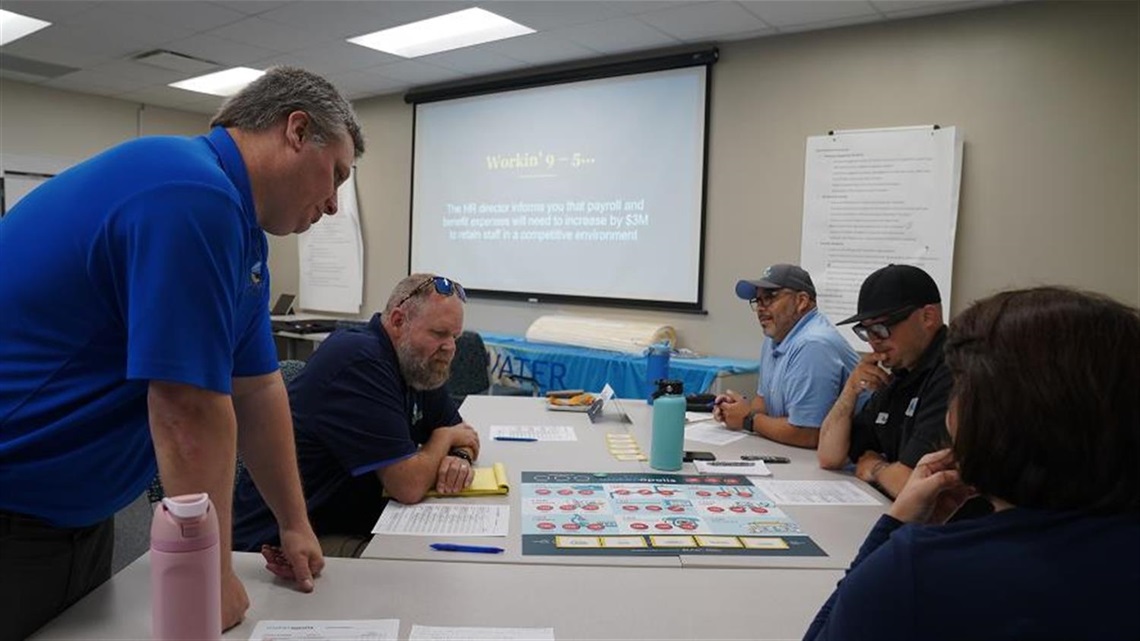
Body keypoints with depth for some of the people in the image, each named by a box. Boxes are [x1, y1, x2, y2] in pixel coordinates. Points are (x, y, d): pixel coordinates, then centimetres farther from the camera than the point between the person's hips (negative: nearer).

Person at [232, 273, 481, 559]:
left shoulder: (414, 364, 6)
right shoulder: (360, 362, -24)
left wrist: (460, 458, -8)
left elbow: (462, 433, 16)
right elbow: (409, 485, -26)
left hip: (359, 524, 9)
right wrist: (444, 439, -5)